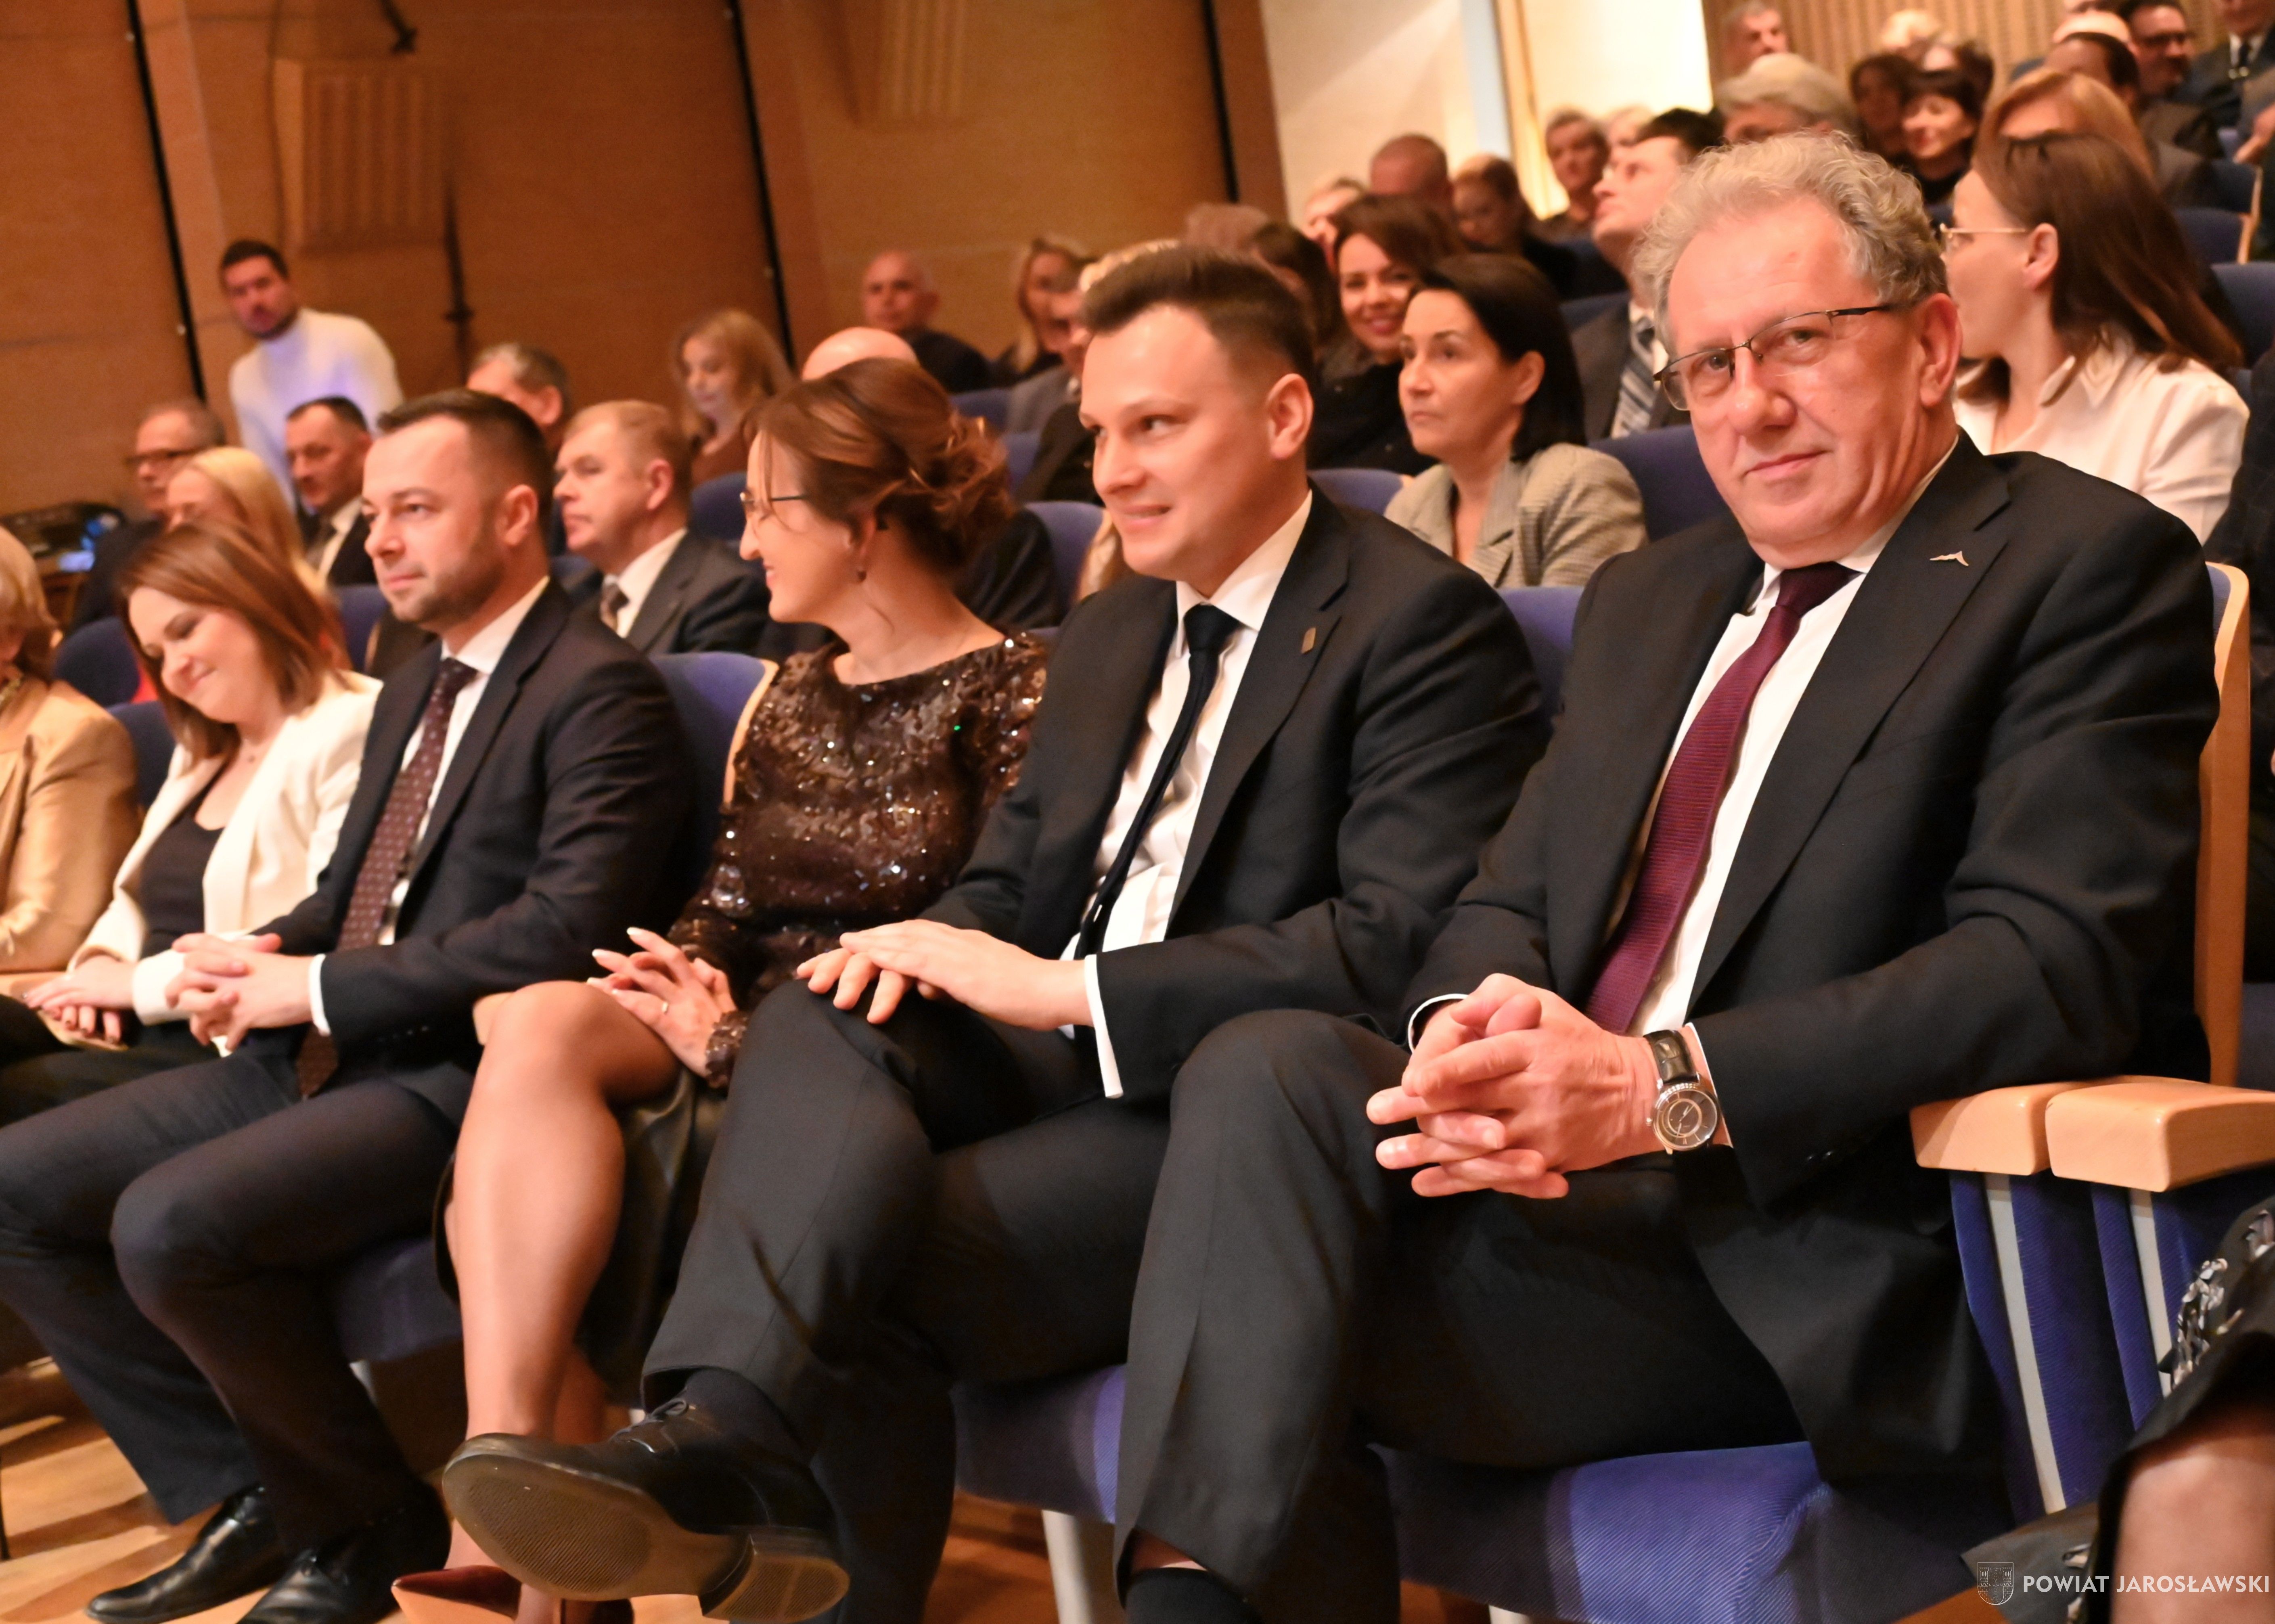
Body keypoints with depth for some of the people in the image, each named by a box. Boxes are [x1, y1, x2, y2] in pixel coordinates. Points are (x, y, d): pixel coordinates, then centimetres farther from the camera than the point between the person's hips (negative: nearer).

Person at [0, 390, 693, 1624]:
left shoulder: (600, 693, -10)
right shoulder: (413, 692, 20)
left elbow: (561, 931, -21)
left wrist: (322, 989, -17)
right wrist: (257, 962, 1)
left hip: (464, 1075, -10)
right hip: (321, 1058, 10)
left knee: (172, 1224, -29)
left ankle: (363, 1523, -5)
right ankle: (245, 1496, 7)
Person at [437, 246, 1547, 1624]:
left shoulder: (1423, 621, -8)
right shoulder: (1113, 630, 20)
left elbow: (1393, 948, -19)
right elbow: (1011, 880, 22)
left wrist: (1069, 991, -20)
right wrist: (928, 945, -4)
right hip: (1063, 1052, 7)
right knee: (818, 1019, -25)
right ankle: (727, 1433, -39)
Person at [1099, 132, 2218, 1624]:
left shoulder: (2086, 563, -1)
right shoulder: (1649, 601, 23)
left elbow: (2057, 957, -14)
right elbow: (1510, 904, 18)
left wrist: (1664, 1086, -22)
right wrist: (1469, 1038, -8)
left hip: (1842, 1261, -7)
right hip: (1576, 1183, 7)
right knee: (1267, 1068, -23)